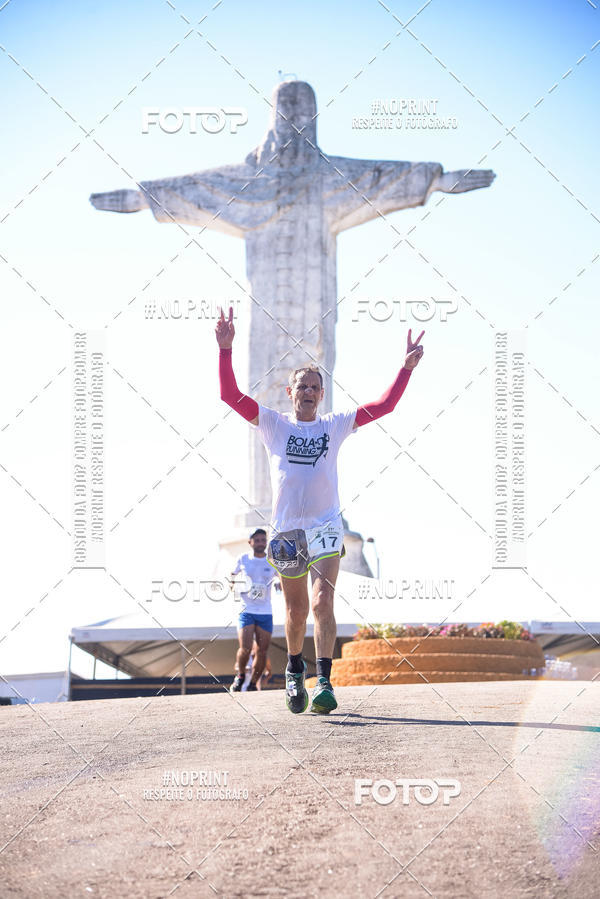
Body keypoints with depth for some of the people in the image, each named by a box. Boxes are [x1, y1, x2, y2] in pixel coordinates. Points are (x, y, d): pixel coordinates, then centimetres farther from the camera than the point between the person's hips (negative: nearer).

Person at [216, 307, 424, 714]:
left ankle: (324, 683, -23)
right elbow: (230, 394, -3)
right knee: (297, 610, 9)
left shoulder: (336, 424, 11)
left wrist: (407, 367, -3)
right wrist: (226, 350, -14)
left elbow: (385, 405, 8)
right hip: (287, 527, 1)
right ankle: (295, 668, 33)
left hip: (326, 526, -1)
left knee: (323, 601, -17)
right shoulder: (273, 423, 7)